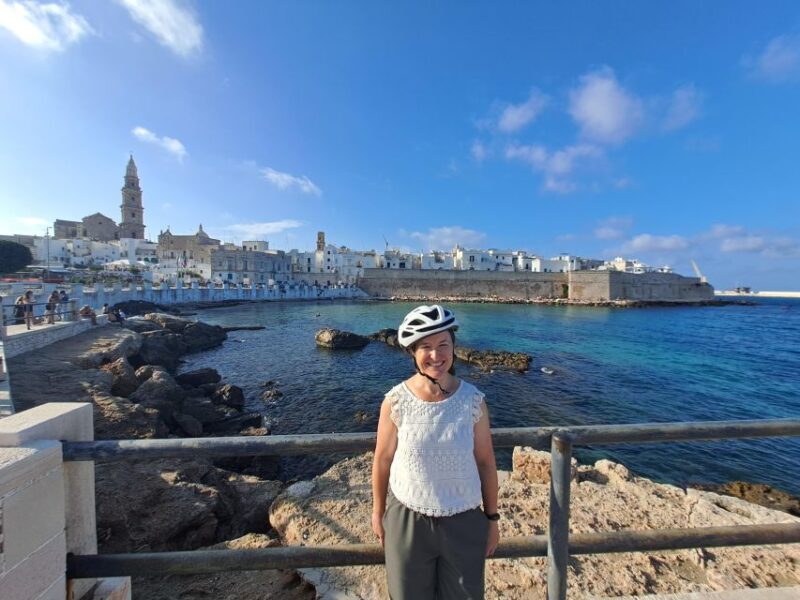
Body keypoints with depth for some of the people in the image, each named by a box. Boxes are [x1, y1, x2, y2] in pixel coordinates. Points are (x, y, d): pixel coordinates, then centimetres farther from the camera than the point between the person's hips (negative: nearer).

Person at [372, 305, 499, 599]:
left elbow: (485, 462, -4)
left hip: (464, 521, 1)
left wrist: (492, 518, 4)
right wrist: (378, 512, 5)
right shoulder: (396, 401, -18)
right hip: (407, 519, 0)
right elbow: (383, 459, -5)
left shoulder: (473, 400, -15)